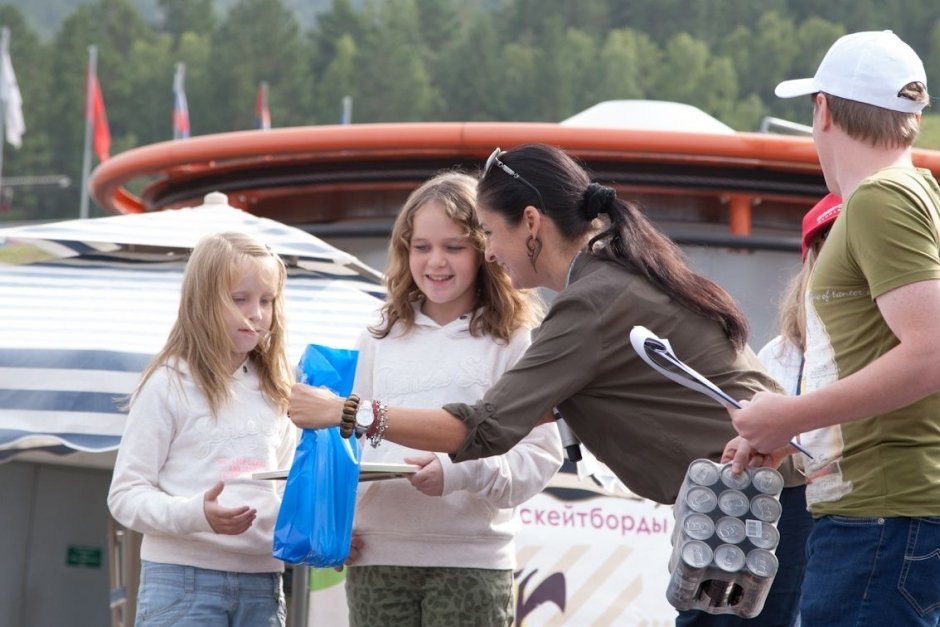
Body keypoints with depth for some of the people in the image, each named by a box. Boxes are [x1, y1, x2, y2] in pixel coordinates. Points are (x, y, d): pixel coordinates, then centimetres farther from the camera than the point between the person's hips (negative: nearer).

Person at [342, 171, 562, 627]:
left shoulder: (513, 341, -1)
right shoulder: (380, 340, 13)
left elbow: (539, 454, -7)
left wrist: (461, 472, -23)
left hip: (470, 559, -4)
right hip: (377, 555, 4)